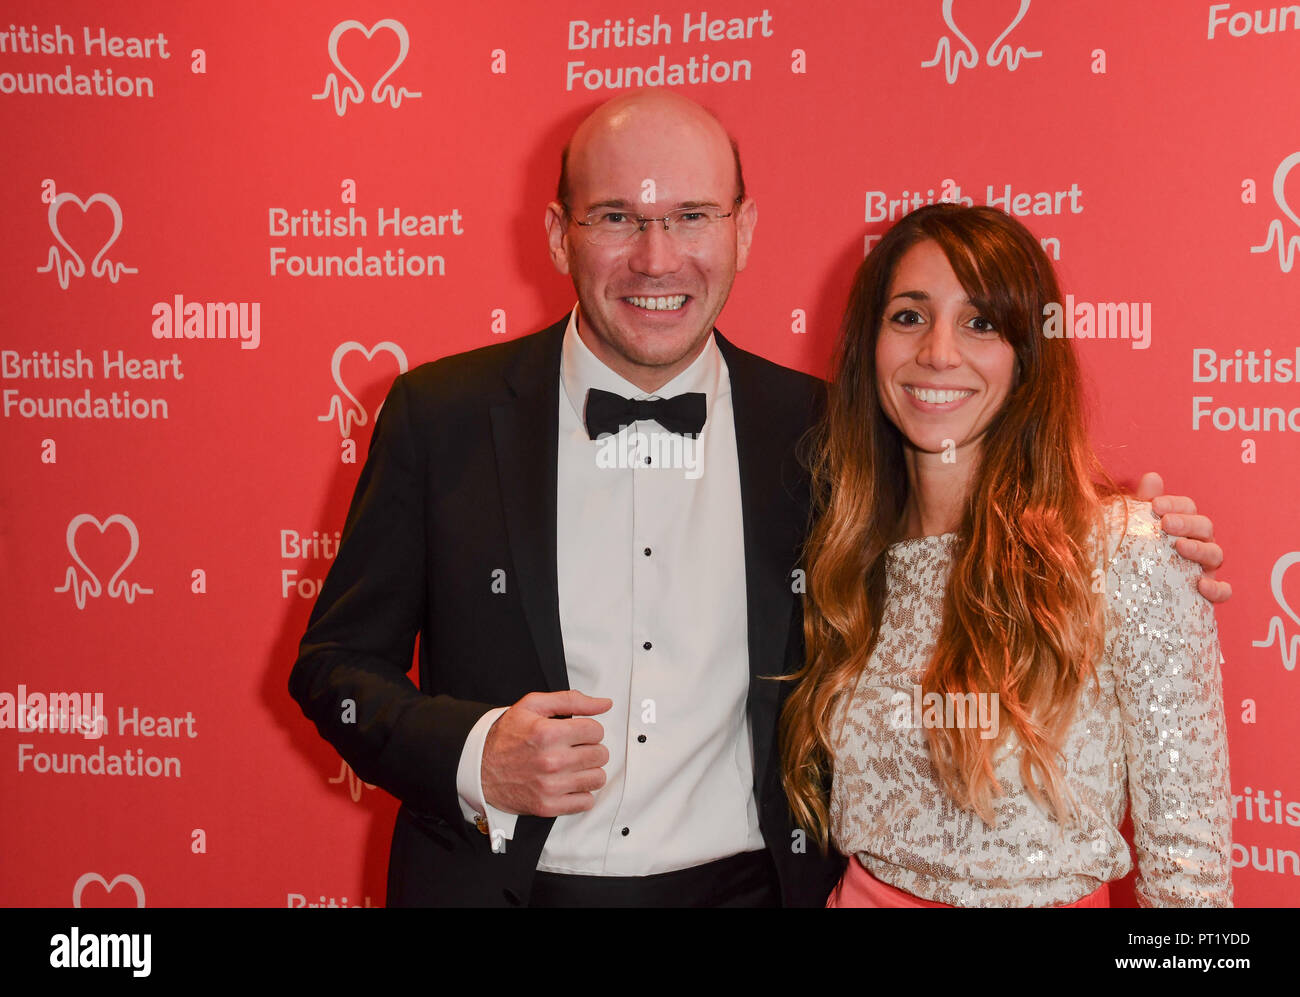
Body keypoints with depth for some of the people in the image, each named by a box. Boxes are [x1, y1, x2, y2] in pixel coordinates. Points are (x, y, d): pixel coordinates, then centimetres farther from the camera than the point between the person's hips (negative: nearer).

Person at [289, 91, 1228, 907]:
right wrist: (474, 758, -18)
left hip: (746, 884, 1)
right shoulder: (441, 416, -7)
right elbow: (336, 664, -1)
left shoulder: (817, 430, -4)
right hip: (502, 883, 0)